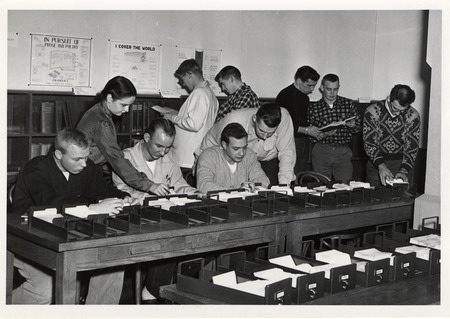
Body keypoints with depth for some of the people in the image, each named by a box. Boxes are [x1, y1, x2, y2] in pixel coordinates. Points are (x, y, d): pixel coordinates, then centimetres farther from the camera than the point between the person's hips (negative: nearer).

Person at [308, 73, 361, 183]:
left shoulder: (349, 104, 8)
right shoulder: (314, 108, 5)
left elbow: (359, 128, 12)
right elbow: (311, 136, 7)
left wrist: (353, 125, -10)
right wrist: (324, 134, -12)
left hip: (343, 153, 0)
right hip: (321, 152, 0)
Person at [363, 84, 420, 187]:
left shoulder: (413, 116, -8)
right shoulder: (372, 112, -12)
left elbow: (412, 148, -8)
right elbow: (369, 143, -13)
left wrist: (404, 171, -21)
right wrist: (381, 166, -25)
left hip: (402, 163, 1)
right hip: (376, 164, 0)